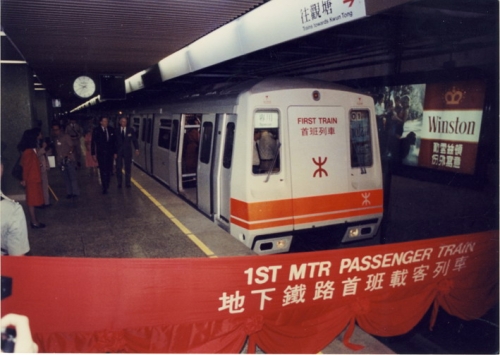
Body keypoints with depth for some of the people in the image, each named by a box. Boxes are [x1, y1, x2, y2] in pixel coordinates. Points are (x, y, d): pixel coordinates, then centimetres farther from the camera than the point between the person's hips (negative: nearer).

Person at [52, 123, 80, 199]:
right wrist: (57, 160, 5)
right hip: (61, 161, 5)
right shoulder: (55, 139, 10)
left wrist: (69, 153, -24)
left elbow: (72, 146, -8)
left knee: (73, 177, -4)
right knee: (66, 178, 8)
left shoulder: (66, 137, -3)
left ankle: (75, 193, 1)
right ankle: (69, 193, 14)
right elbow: (56, 150, 13)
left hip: (69, 160, -5)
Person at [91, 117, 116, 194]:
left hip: (110, 153, 3)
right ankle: (105, 188, 5)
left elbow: (114, 141, 9)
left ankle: (107, 185, 20)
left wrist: (115, 152, 7)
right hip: (101, 154, -3)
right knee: (103, 171, -3)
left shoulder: (111, 130, 5)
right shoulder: (96, 130, -3)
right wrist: (93, 154, -5)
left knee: (109, 170, 3)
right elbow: (93, 143, -1)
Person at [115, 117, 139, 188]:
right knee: (118, 168, 4)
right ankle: (119, 183, 14)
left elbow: (134, 140, 2)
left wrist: (136, 149, -10)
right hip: (118, 152, 0)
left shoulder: (131, 130, 2)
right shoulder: (116, 131, 1)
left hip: (127, 152, 0)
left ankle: (127, 183, 16)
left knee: (128, 168, 6)